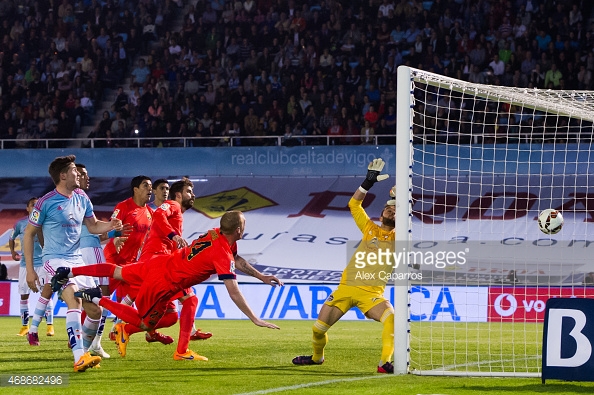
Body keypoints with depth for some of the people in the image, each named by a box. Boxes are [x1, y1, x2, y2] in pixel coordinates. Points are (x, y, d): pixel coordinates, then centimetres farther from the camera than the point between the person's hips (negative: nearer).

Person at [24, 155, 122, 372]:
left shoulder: (81, 197, 7)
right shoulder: (46, 203, -11)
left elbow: (93, 225, 20)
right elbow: (29, 234, -3)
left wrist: (109, 225, -4)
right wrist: (30, 270, -7)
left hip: (77, 260, 7)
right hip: (55, 261, -7)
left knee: (95, 311, 4)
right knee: (74, 299, -29)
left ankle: (86, 350, 30)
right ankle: (79, 357, -37)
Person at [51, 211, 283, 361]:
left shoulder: (216, 235, -1)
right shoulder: (222, 254, -26)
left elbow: (237, 260, 17)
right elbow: (234, 293, -28)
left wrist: (261, 277, 16)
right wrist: (255, 319, -26)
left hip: (158, 264, 7)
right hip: (162, 285, -7)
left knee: (117, 272, 26)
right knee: (145, 324, 12)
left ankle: (69, 272, 28)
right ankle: (97, 300, 6)